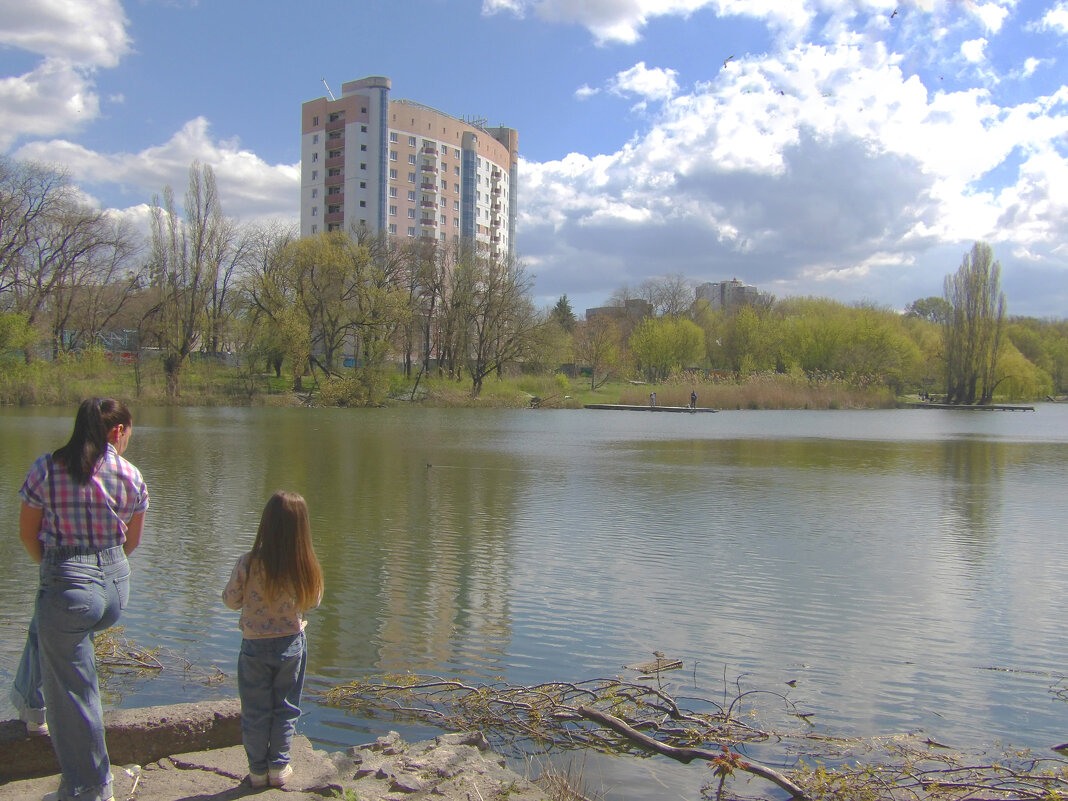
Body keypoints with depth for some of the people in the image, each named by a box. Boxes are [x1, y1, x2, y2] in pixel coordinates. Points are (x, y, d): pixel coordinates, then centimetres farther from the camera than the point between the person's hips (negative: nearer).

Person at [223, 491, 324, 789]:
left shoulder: (249, 563, -21)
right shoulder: (306, 566, -17)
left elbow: (231, 600, -6)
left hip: (255, 646, -1)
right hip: (292, 644, 1)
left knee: (255, 712, 15)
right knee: (285, 709, 18)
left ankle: (257, 770, 25)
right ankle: (279, 768, 27)